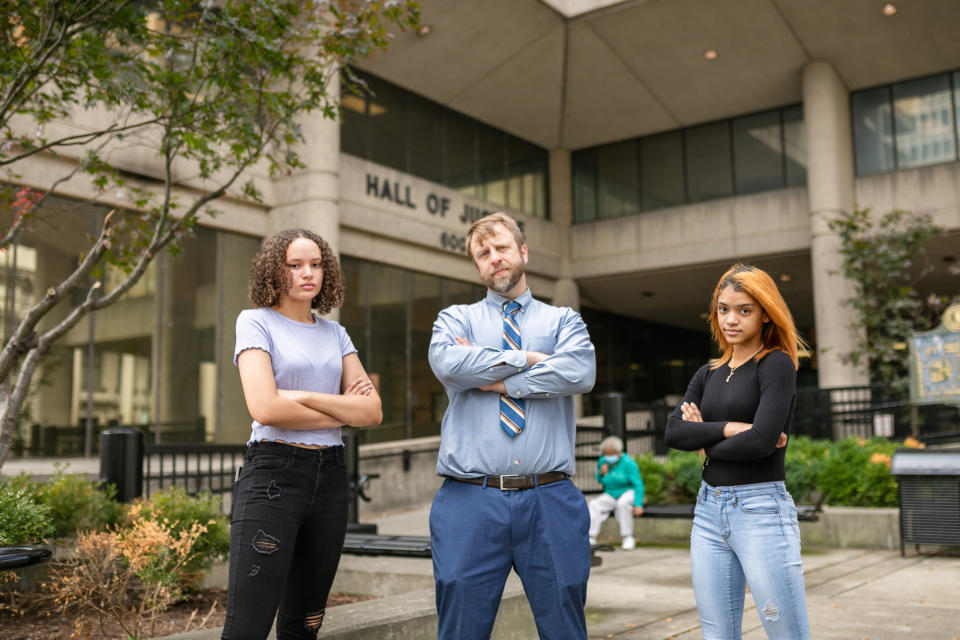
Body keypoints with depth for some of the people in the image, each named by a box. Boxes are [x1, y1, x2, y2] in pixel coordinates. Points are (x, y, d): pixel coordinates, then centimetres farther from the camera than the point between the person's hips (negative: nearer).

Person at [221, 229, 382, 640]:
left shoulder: (334, 332, 14)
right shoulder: (256, 321, 0)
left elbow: (372, 410, 4)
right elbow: (264, 407, -15)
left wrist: (304, 396, -9)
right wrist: (342, 412, -3)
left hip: (330, 477, 6)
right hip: (273, 472, -5)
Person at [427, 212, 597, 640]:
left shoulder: (563, 320, 14)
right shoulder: (456, 318, 14)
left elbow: (581, 373, -9)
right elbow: (446, 364, -10)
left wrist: (496, 381, -7)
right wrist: (526, 358, -4)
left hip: (550, 503, 0)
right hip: (470, 501, 0)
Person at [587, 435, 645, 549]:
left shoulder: (628, 463, -14)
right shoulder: (602, 461, 1)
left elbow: (638, 484, -16)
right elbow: (599, 481, 14)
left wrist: (638, 505, -25)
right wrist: (601, 474, -10)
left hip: (628, 493, -5)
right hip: (610, 496, 5)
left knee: (622, 503, -38)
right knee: (593, 504, -23)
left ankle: (628, 538, -28)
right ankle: (590, 538, -24)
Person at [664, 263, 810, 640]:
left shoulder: (777, 364, -5)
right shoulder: (708, 375, 14)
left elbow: (762, 440, -17)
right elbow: (674, 432, 0)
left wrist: (707, 443, -1)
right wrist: (731, 428, -13)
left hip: (761, 509, -6)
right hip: (708, 511, 6)